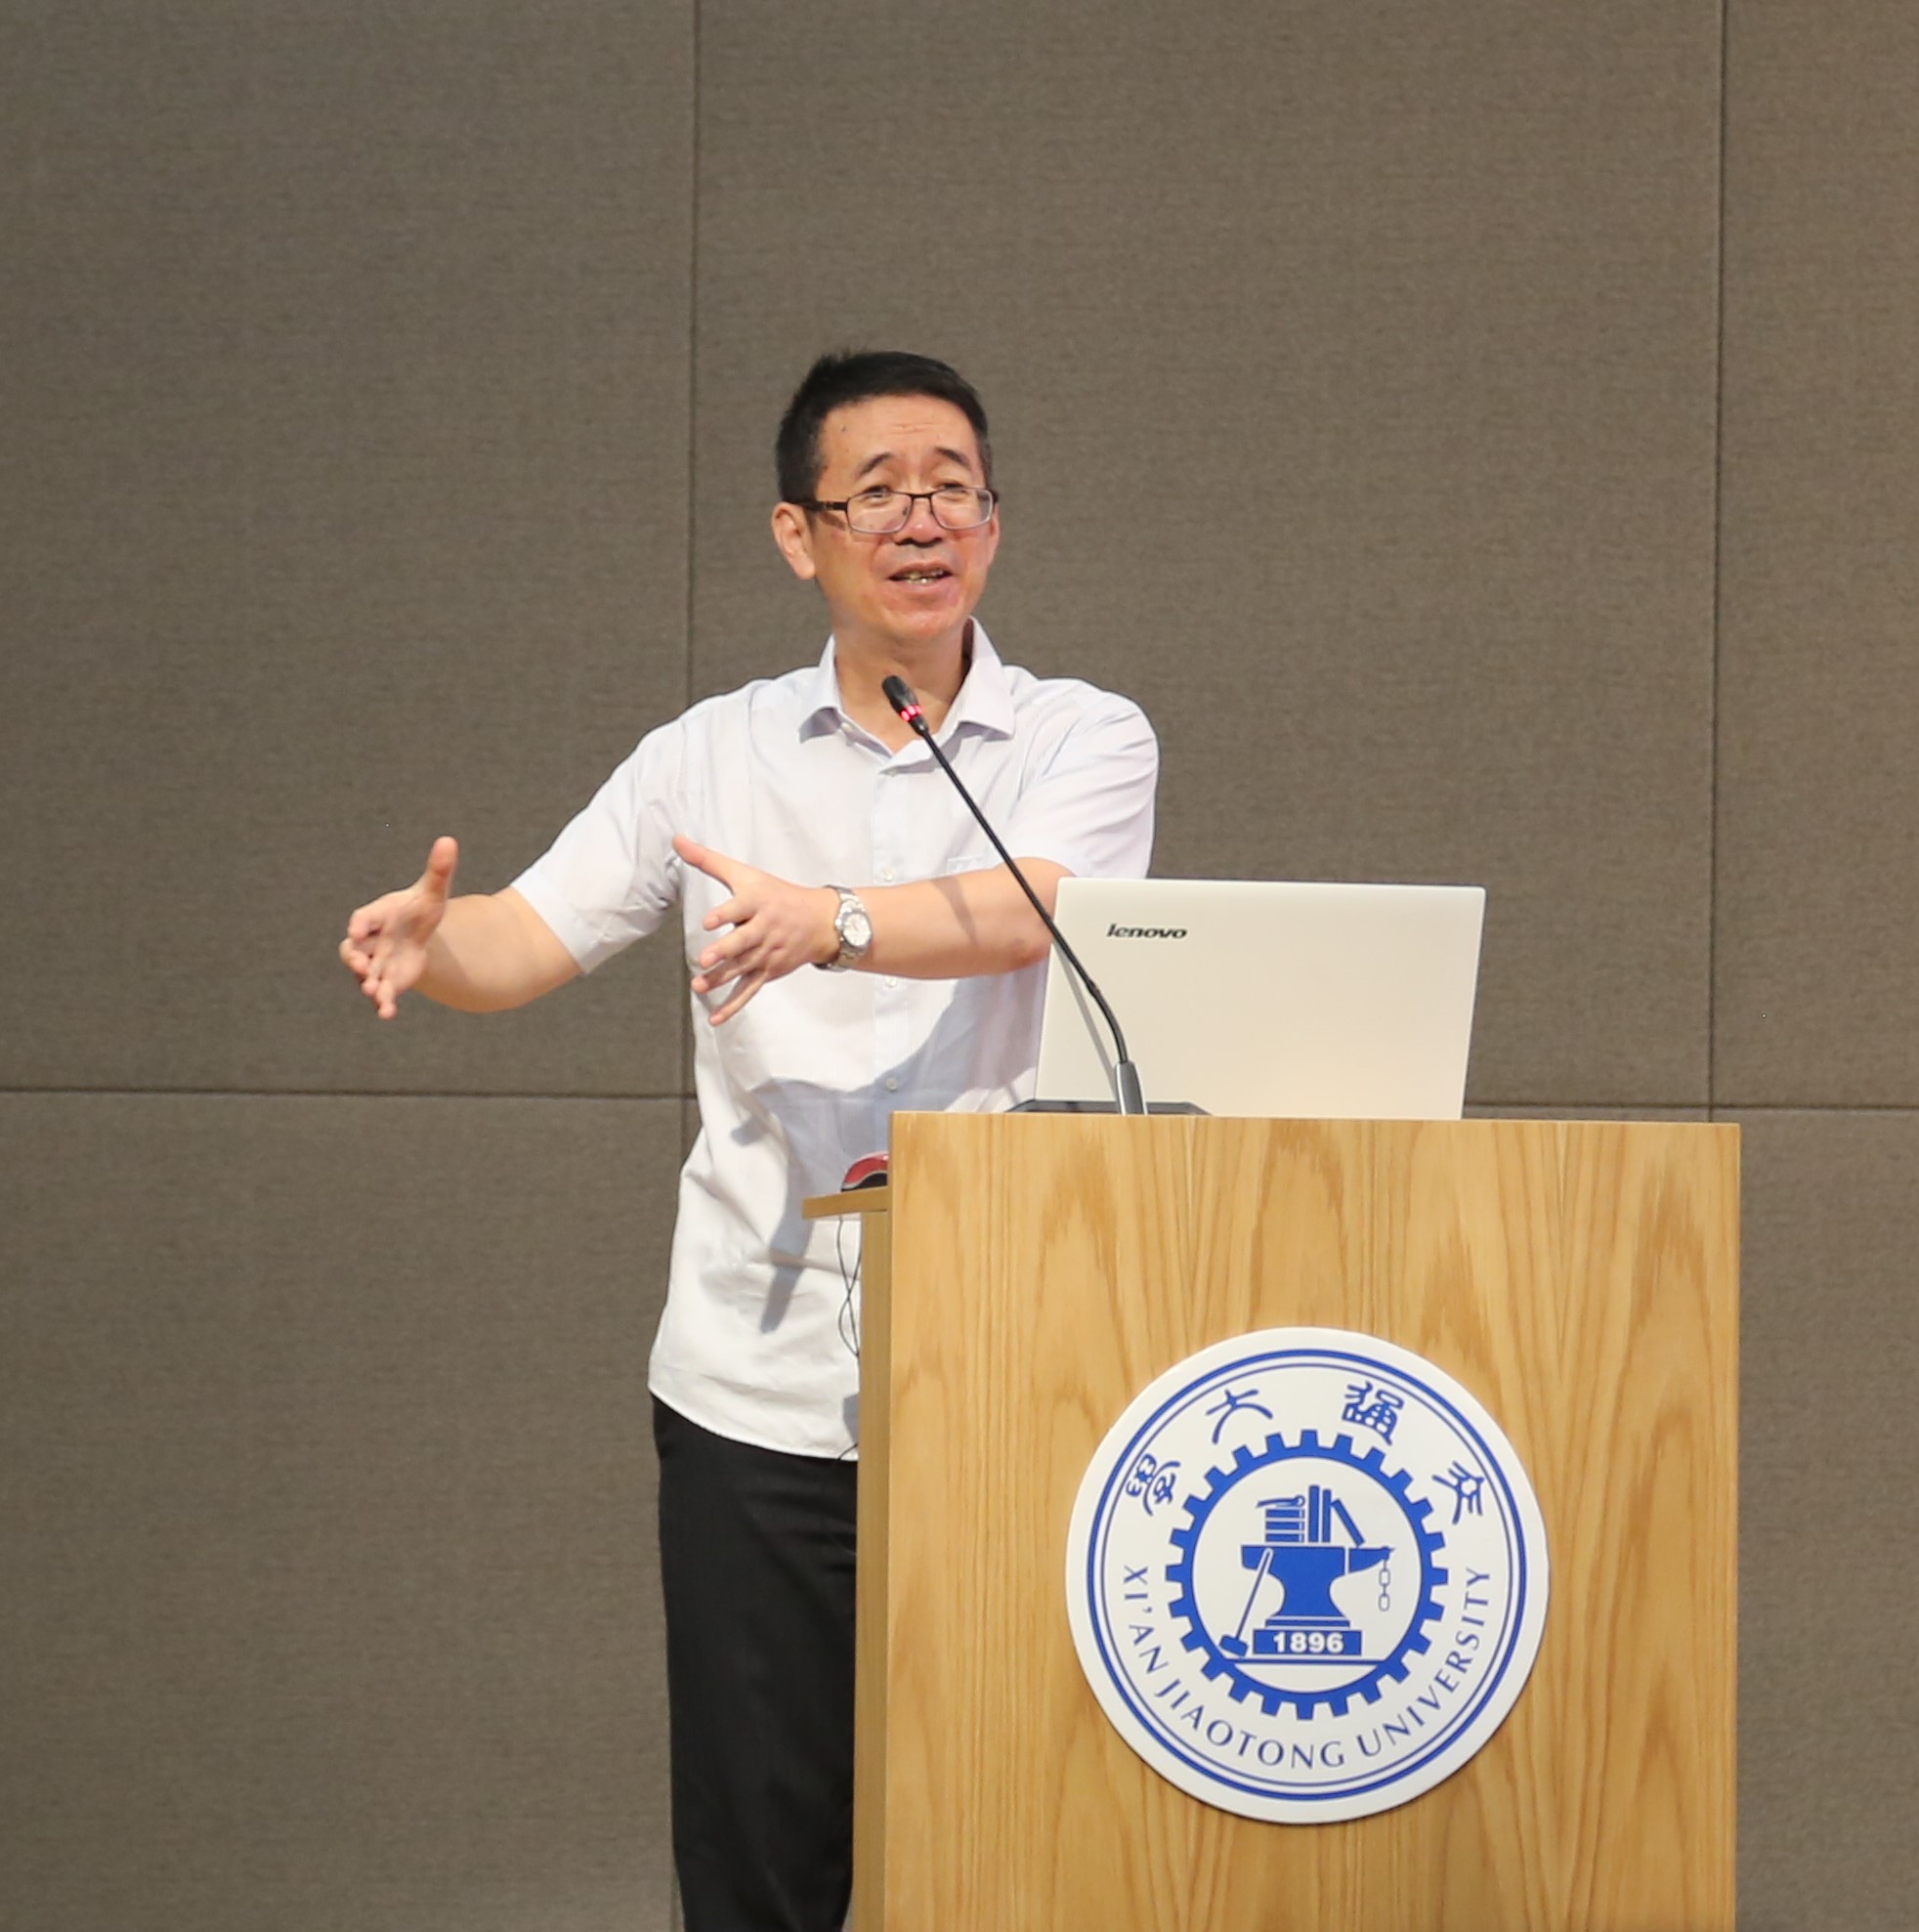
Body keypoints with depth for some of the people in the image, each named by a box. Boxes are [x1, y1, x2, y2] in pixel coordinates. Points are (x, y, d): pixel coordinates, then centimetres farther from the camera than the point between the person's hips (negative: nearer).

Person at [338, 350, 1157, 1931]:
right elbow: (534, 937, 5)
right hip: (762, 1383, 2)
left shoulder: (1084, 740, 4)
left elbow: (1028, 911, -15)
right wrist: (427, 944, -18)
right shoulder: (715, 755, 12)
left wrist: (830, 924, -33)